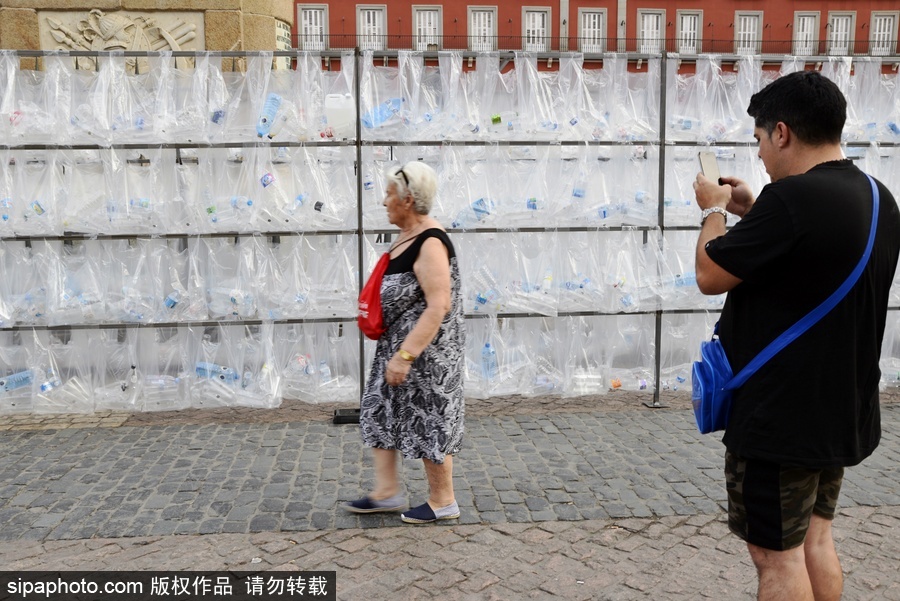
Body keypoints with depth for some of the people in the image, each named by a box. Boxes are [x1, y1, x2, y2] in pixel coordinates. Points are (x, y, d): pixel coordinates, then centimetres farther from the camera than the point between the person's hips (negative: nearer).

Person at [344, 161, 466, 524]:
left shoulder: (430, 243, -21)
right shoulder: (406, 237, 9)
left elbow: (438, 307, -27)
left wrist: (405, 355, -28)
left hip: (427, 351, -10)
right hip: (397, 345, 10)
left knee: (429, 422, 3)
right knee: (380, 413, 15)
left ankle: (443, 502, 21)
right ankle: (387, 492, 28)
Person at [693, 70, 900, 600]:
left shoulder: (793, 196, -25)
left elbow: (711, 276, -16)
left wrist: (715, 210, 1)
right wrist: (753, 212, 13)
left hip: (781, 417, -9)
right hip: (842, 411, 9)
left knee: (777, 555, 5)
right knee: (815, 539, 21)